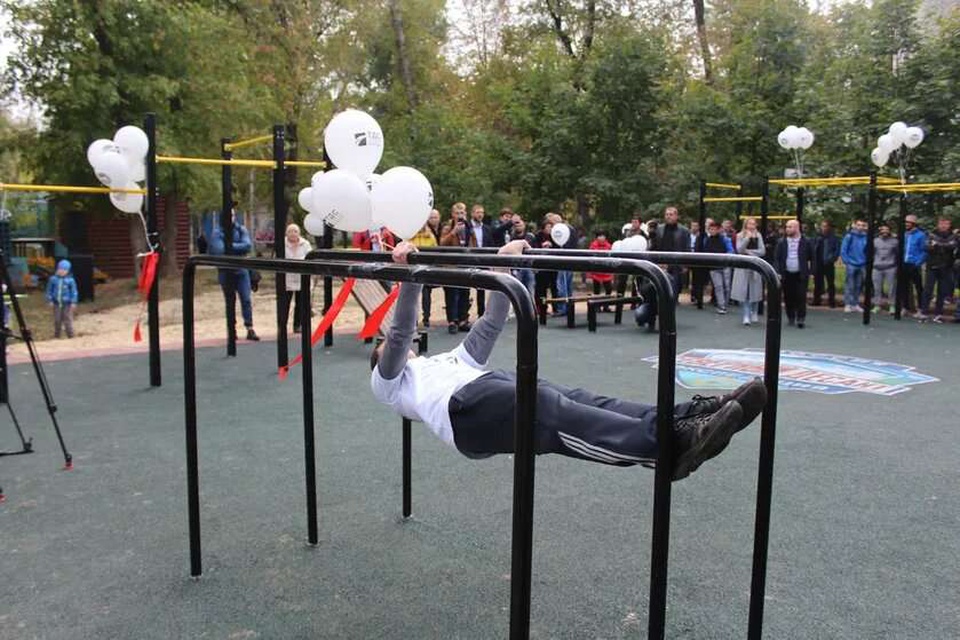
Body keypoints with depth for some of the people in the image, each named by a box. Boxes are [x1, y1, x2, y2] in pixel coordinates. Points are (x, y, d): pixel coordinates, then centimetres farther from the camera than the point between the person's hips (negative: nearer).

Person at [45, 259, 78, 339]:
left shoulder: (70, 280, -6)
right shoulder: (53, 279, 1)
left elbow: (74, 291, -1)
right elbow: (49, 290, 8)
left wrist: (73, 302, -5)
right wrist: (50, 300, 4)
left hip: (67, 303, -3)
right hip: (57, 303, 3)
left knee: (67, 320, 0)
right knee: (57, 320, 10)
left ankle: (70, 335, 8)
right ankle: (56, 335, 22)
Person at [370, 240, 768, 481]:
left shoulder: (449, 360, 45)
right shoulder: (387, 380, 28)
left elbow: (490, 327, 34)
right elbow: (400, 334, 6)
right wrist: (409, 278, -5)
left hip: (492, 386, 7)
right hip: (464, 410, -6)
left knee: (578, 402, -22)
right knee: (549, 410, -32)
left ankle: (687, 419, -41)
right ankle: (668, 444, -52)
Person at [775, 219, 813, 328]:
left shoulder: (806, 242, 0)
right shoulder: (782, 242, 4)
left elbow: (812, 258, 5)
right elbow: (777, 259, 2)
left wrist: (811, 272, 0)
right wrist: (778, 272, -8)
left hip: (801, 274, -2)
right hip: (787, 274, 2)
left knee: (801, 297, -5)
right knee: (788, 297, 7)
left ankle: (801, 319, 0)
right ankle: (790, 318, 21)